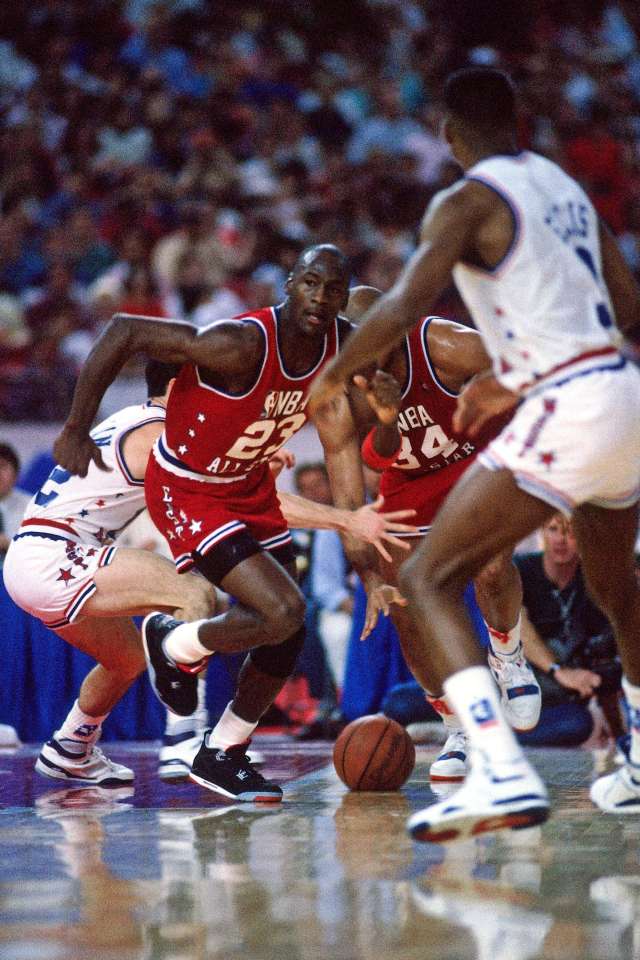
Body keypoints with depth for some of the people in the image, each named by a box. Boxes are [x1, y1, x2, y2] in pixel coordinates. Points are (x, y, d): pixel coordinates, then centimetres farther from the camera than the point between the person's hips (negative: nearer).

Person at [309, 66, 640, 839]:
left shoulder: (467, 202, -6)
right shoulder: (566, 188, 19)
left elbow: (402, 309, -19)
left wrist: (334, 375, 0)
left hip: (567, 413, -8)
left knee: (428, 578, -10)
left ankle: (503, 774, -27)